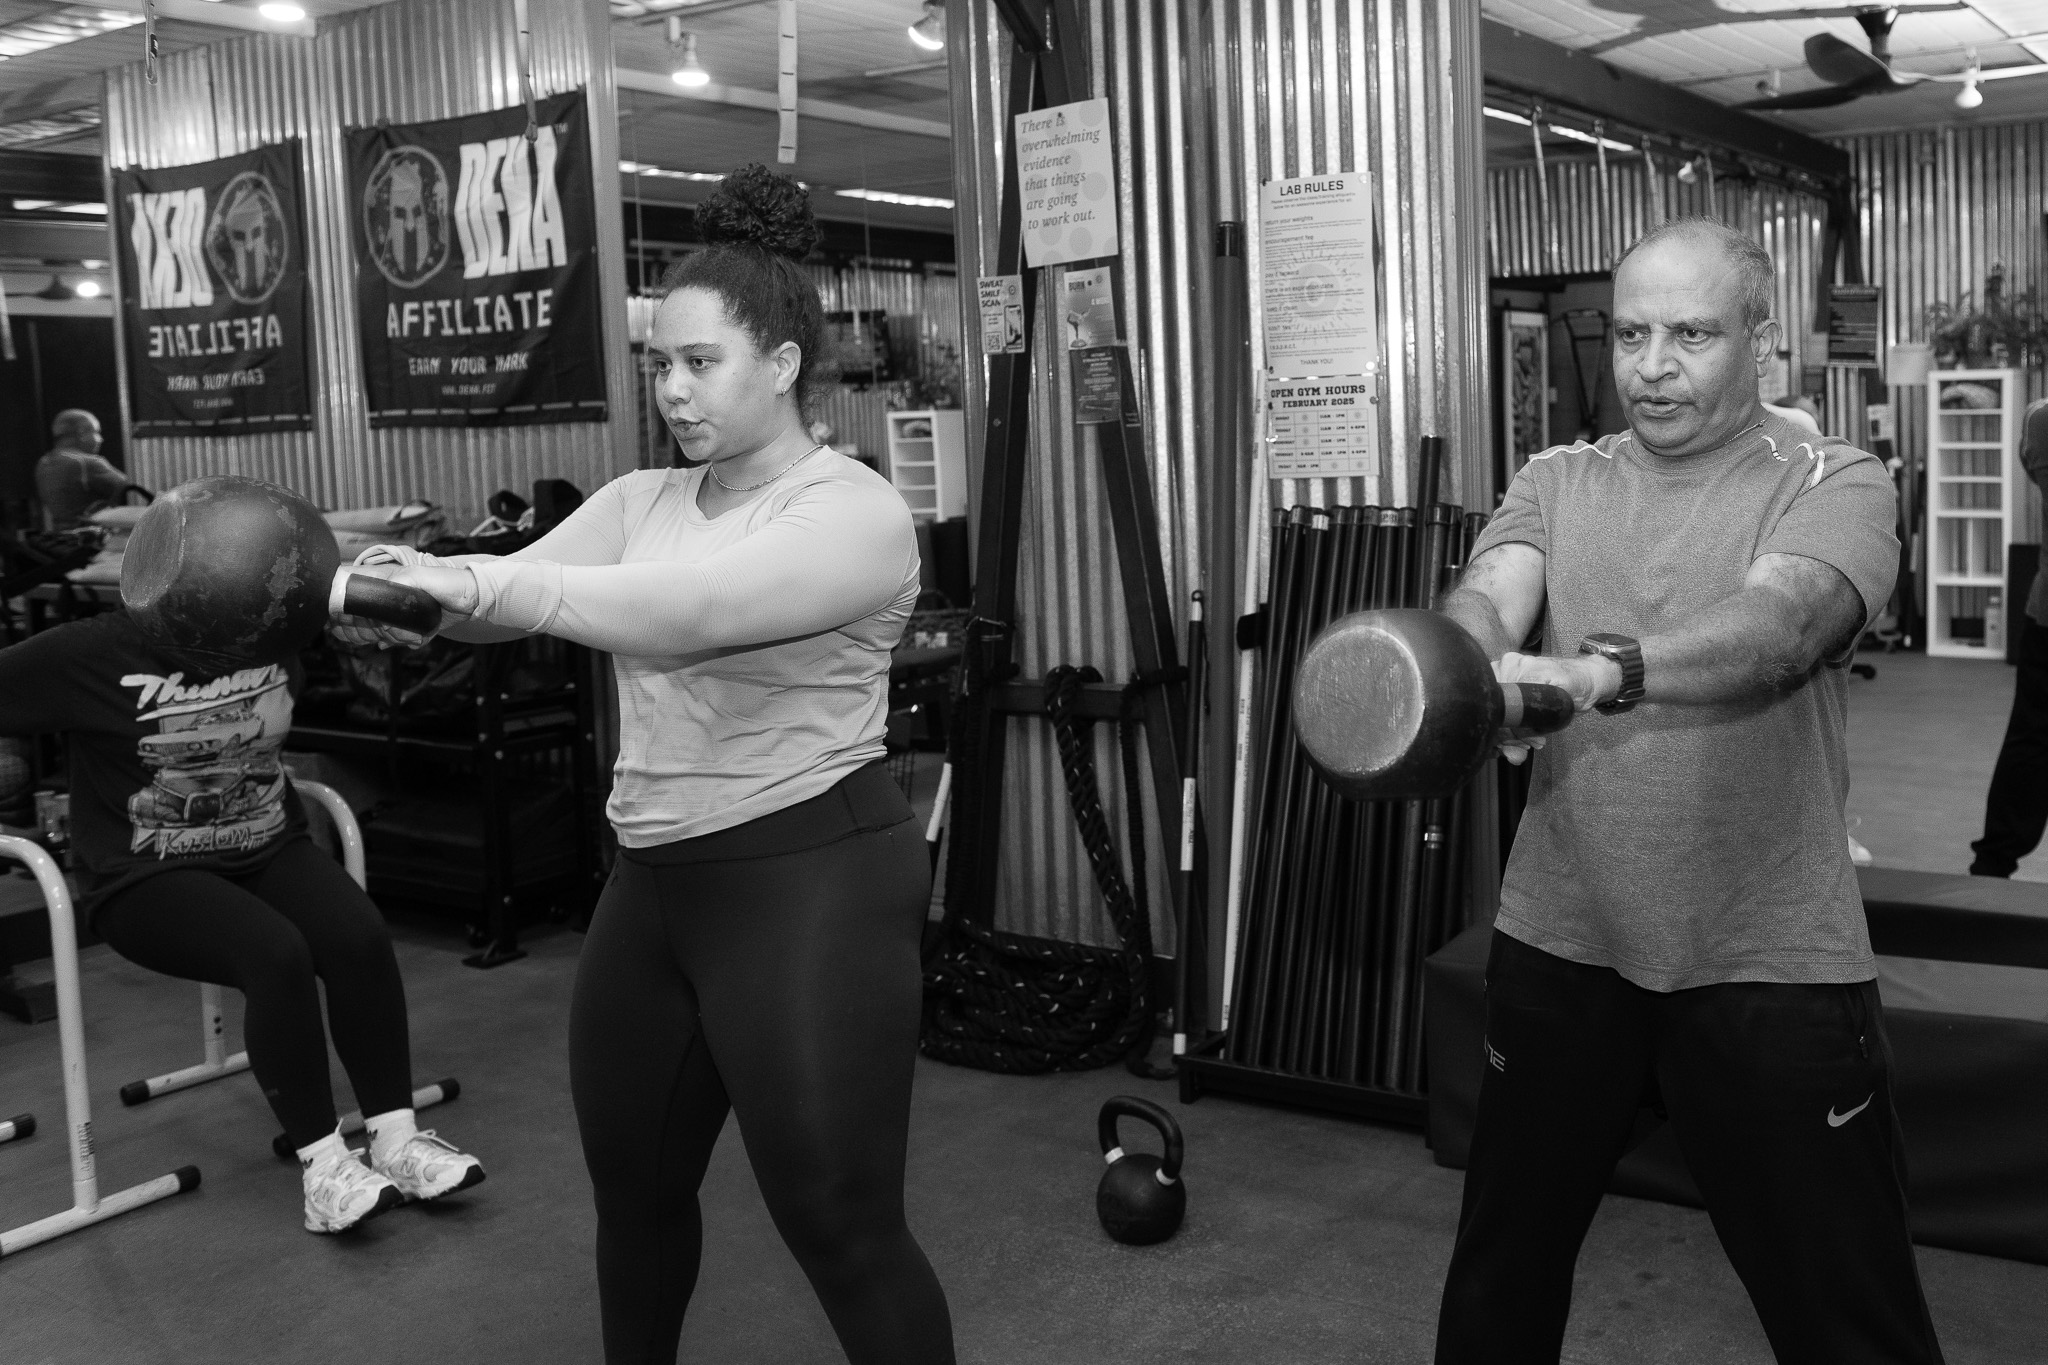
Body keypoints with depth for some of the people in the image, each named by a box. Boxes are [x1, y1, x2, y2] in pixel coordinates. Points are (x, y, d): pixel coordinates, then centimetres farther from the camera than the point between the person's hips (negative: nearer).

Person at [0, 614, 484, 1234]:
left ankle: (396, 1140, -14)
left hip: (269, 850, 5)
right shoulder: (90, 654, -13)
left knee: (362, 940, -24)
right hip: (149, 878, -4)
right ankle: (323, 1167, -22)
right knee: (275, 955, -32)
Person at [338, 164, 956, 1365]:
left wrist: (483, 583, -39)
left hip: (813, 882, -7)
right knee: (633, 1183, 22)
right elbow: (518, 586, -4)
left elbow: (694, 612, -30)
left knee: (840, 1223, 0)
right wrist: (415, 595, -25)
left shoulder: (854, 511, -13)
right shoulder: (641, 502, 10)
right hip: (655, 882, 8)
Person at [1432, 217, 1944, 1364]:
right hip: (1561, 945, 4)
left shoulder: (1836, 485, -5)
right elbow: (1487, 599, -13)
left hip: (1770, 965, -3)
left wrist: (1598, 670, -44)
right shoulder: (1558, 484, 7)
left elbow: (1777, 622, -25)